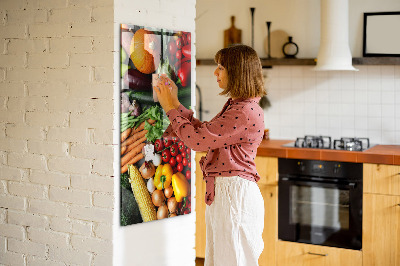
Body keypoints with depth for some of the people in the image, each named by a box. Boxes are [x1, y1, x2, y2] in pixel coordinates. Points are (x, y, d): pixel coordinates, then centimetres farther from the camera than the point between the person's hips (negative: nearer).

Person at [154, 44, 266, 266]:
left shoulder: (246, 112, -20)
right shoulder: (235, 105, 13)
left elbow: (197, 139, -20)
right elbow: (203, 131, 17)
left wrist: (171, 108, -8)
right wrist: (175, 103, 15)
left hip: (234, 194, -10)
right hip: (222, 191, 10)